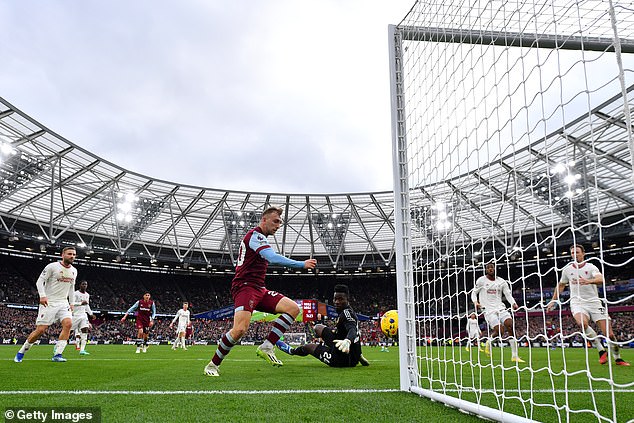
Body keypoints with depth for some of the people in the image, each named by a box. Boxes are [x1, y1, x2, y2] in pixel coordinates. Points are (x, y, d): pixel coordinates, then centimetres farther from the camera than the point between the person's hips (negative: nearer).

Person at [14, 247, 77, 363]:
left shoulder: (74, 271, 11)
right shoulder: (52, 267, -8)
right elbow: (40, 281, -8)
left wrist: (71, 303, 16)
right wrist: (42, 296, -21)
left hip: (63, 303, 5)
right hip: (49, 302, -5)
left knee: (68, 324, -18)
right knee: (41, 330, -6)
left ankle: (57, 354, -15)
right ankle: (21, 352, 18)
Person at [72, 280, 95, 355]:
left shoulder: (87, 295, 12)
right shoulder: (76, 293, -9)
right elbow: (71, 303, -20)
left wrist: (91, 314, 17)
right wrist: (81, 303, -29)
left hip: (83, 315, 5)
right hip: (75, 315, -5)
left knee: (85, 330, -12)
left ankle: (82, 350, -16)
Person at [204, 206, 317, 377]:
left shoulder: (258, 238, 20)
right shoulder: (255, 235, -12)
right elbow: (273, 258, -27)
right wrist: (302, 264, -27)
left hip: (258, 289, 10)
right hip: (245, 287, -10)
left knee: (293, 308, -6)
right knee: (240, 329, -26)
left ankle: (266, 347, -8)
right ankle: (212, 365, -2)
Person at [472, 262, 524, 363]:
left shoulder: (501, 281, 9)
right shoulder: (481, 280, 2)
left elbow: (508, 294, 8)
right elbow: (474, 293, 8)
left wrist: (513, 303, -12)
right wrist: (475, 302, -12)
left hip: (500, 308, 4)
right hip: (488, 310, -4)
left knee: (511, 326, -17)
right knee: (499, 330, -20)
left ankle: (515, 356, -9)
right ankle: (488, 341, 15)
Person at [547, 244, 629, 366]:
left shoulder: (590, 267, -1)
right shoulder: (567, 269, 8)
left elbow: (601, 279, -22)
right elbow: (561, 285, 22)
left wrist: (588, 281, -42)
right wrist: (553, 301, 21)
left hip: (594, 302, -1)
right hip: (577, 302, 1)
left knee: (609, 334, -6)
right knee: (582, 323, -32)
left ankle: (618, 358, 20)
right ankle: (601, 351, -16)